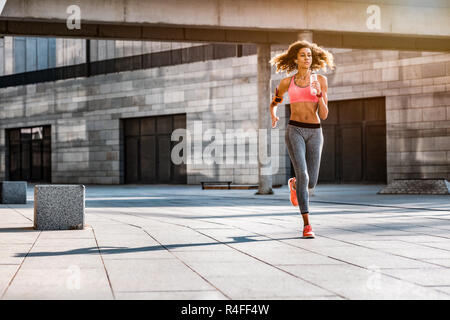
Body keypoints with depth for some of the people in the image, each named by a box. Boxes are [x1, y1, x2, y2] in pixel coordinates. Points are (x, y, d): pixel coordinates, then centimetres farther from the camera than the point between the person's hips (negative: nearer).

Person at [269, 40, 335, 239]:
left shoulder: (321, 80, 6)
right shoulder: (287, 82, 7)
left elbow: (324, 115, 0)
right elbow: (273, 104, 25)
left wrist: (319, 94, -14)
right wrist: (273, 116, 7)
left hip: (314, 133, 2)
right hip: (294, 131, -2)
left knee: (311, 182, 4)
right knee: (303, 175, -20)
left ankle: (294, 185, 43)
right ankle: (307, 225, -15)